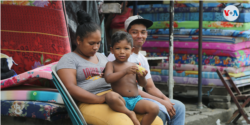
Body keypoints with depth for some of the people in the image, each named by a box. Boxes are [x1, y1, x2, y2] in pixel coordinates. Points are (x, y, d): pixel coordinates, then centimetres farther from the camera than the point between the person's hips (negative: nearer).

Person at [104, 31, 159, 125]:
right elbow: (108, 78, -16)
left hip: (136, 100, 4)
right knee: (110, 96, -38)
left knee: (154, 108, -23)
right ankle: (129, 114, -18)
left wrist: (142, 77, -7)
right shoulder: (111, 64, 4)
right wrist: (125, 71, -25)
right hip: (121, 100, -4)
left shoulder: (133, 65, 15)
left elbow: (142, 84, 18)